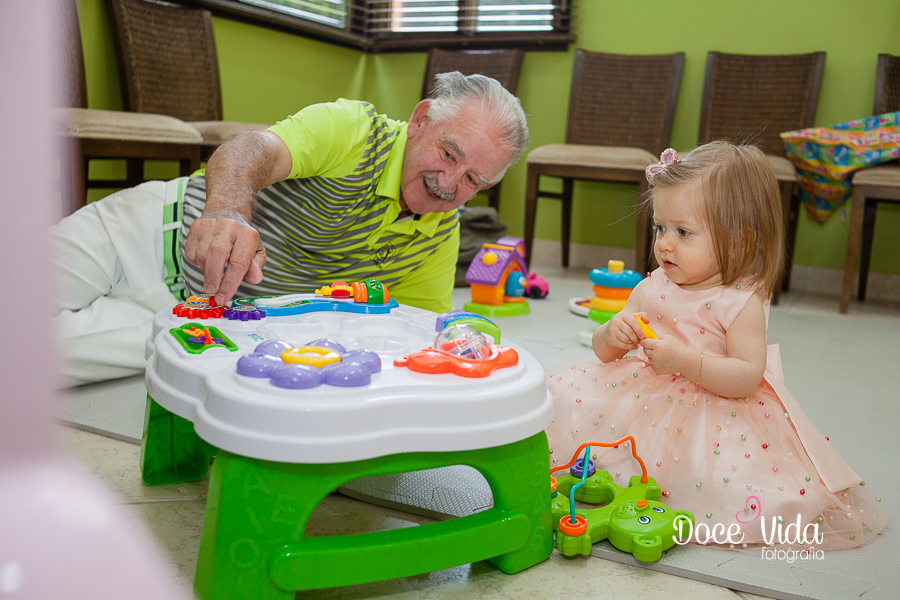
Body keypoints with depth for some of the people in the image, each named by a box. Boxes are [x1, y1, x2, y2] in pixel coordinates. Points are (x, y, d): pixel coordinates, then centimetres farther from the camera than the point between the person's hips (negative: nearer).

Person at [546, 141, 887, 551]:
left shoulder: (742, 301, -11)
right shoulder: (652, 287, 4)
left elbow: (748, 379, -19)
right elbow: (605, 352, 7)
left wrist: (688, 361, -31)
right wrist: (613, 334, -18)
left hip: (716, 412, -4)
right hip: (643, 402, 5)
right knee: (567, 405, -9)